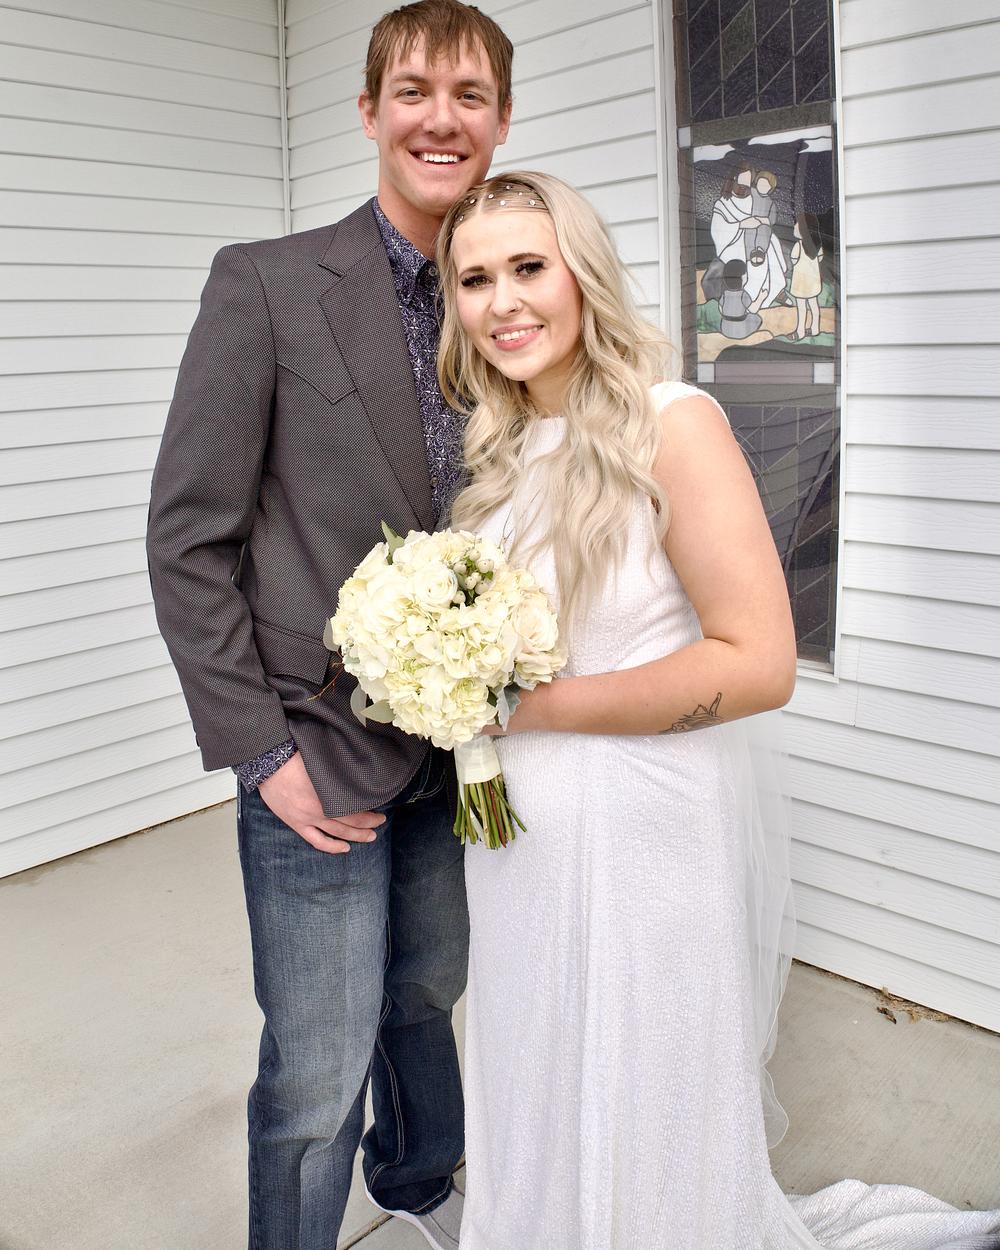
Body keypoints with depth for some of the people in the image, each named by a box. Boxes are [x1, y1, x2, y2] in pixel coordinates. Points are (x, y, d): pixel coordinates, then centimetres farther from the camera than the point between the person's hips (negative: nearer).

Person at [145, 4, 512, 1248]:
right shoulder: (266, 282, -8)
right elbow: (187, 539, -9)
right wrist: (262, 752, -12)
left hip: (458, 751, 5)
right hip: (321, 757, -4)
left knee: (429, 996, 24)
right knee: (317, 1076, 4)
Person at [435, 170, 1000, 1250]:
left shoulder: (671, 424, -17)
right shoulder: (500, 448, 6)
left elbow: (758, 662, -23)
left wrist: (531, 706, -19)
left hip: (646, 836, -6)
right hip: (523, 832, 7)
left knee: (641, 1138, 16)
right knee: (540, 1132, 25)